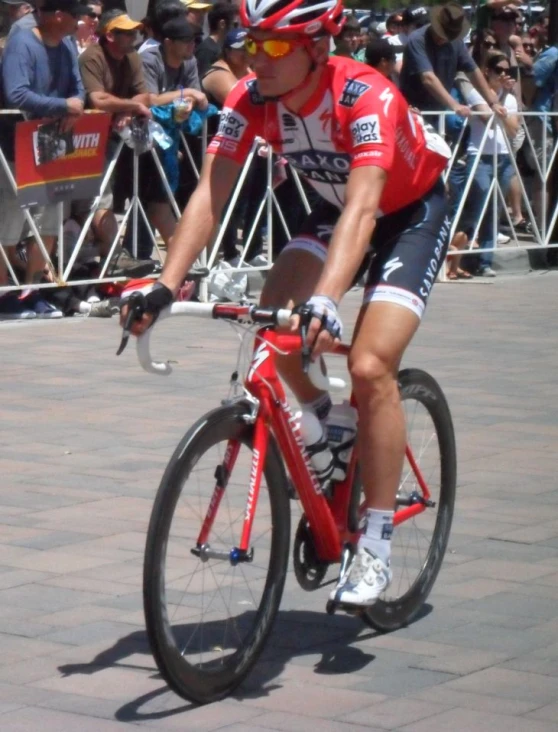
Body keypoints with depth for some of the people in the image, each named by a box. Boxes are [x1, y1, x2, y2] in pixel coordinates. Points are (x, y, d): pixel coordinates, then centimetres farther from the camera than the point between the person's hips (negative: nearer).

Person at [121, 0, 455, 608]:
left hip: (414, 211, -5)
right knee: (274, 319, -20)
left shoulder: (366, 96, -35)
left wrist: (326, 302, -60)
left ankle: (375, 547, -12)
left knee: (370, 366, -22)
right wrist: (165, 285, -39)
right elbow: (210, 195, -25)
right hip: (335, 206, 6)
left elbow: (362, 207, -46)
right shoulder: (250, 99, -20)